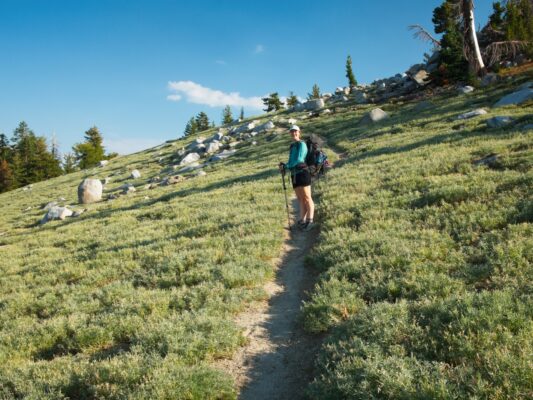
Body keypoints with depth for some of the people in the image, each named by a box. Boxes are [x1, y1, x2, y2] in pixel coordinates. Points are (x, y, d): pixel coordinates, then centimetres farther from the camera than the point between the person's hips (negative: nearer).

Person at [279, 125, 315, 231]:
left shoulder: (301, 144, -3)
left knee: (307, 197, -7)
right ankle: (302, 221, 5)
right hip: (294, 174, 7)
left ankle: (310, 221, -7)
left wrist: (286, 166, -11)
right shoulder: (292, 146, 20)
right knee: (300, 199, 5)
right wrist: (284, 166, 0)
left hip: (302, 172, -7)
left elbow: (299, 159, -14)